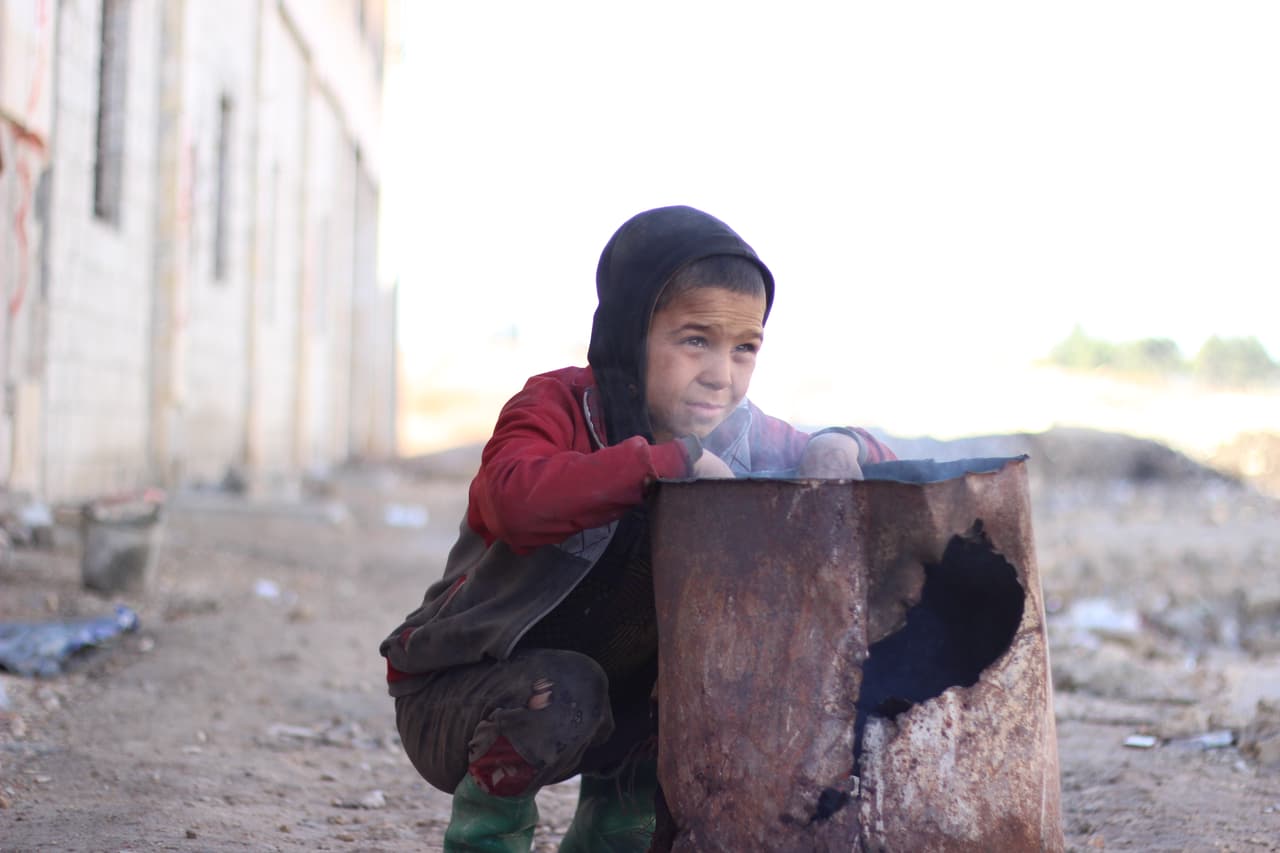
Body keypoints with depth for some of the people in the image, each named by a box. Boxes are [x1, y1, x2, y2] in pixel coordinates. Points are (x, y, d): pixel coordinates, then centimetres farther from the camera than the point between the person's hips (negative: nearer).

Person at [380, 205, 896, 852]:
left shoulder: (737, 434, -3)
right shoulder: (558, 405, -21)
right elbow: (514, 498, -44)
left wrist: (840, 447, -19)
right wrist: (671, 459, -43)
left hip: (609, 696, 6)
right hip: (452, 692, -6)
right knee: (564, 689, -33)